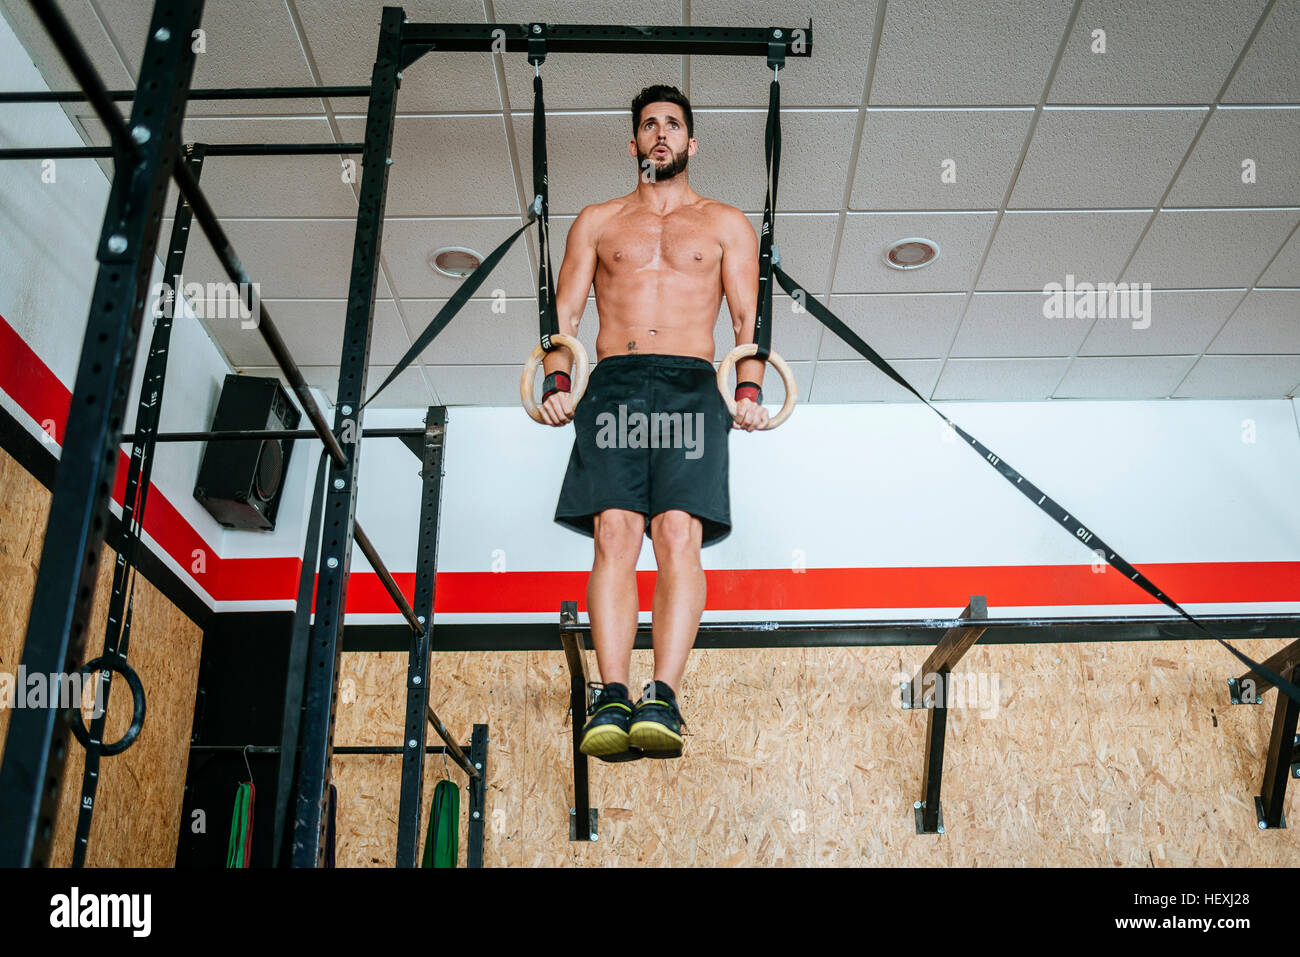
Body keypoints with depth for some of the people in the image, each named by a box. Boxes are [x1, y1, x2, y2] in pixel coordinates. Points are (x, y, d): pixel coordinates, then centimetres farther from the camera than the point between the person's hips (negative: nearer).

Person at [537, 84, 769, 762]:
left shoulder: (725, 223, 22)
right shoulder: (597, 221, 25)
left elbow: (748, 317, 13)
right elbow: (566, 313, 17)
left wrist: (750, 390, -4)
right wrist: (556, 383, -1)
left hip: (690, 385, -1)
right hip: (613, 382, 1)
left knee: (678, 532, -19)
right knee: (614, 534, -17)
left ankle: (663, 698, -26)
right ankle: (613, 698, -23)